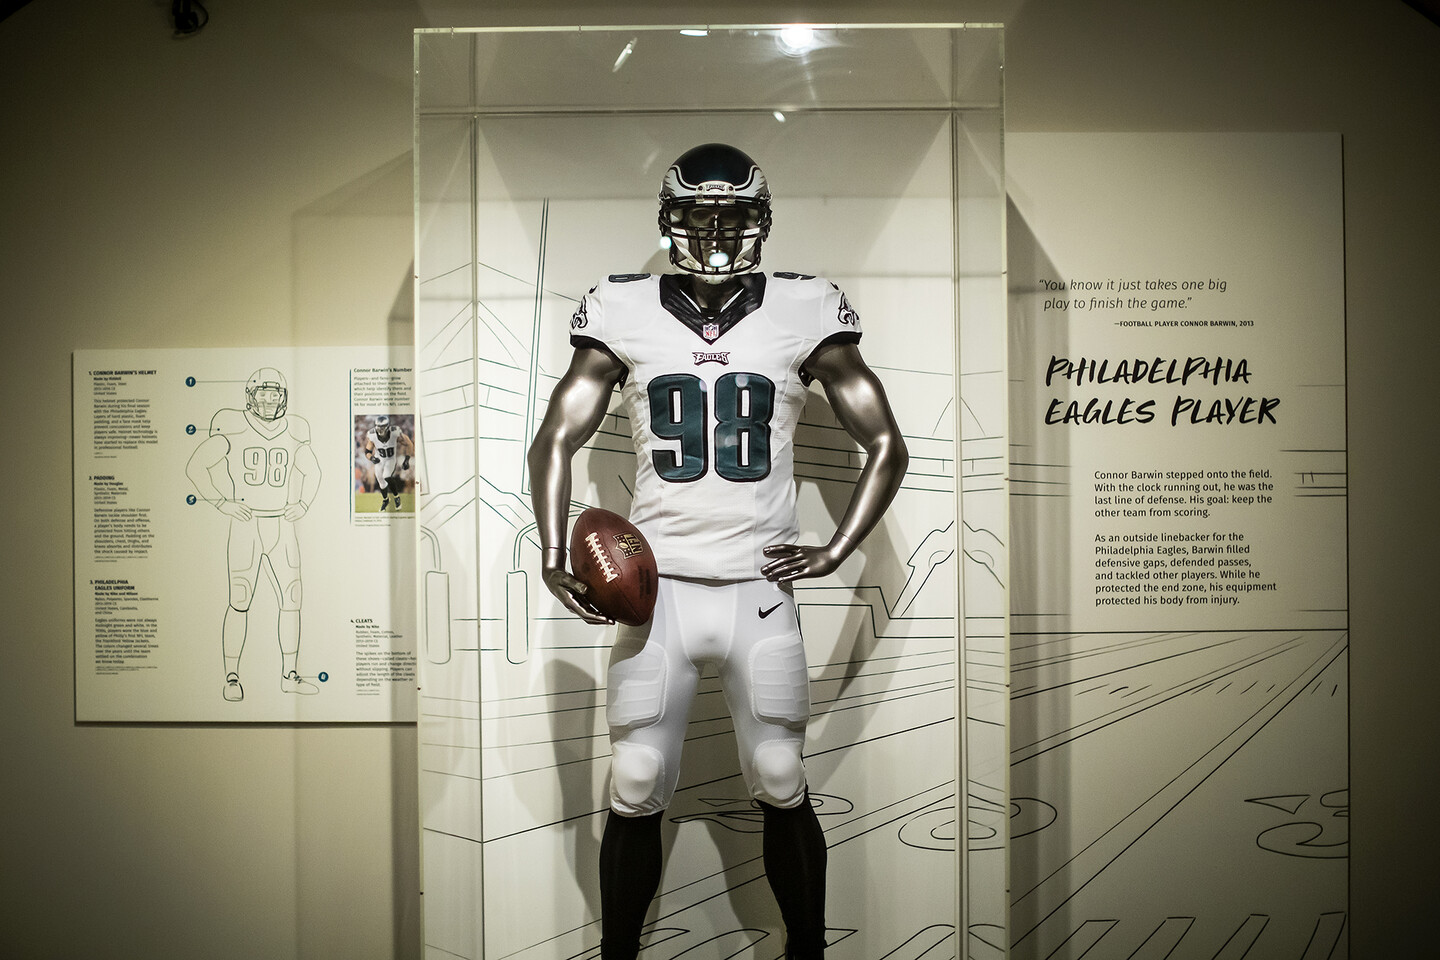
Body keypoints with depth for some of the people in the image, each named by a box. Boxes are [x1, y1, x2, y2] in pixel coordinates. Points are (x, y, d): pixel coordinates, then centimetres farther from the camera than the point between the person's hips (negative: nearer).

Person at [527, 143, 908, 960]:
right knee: (636, 793, 5)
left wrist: (835, 552, -2)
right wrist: (556, 558, -6)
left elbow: (887, 446, 6)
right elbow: (555, 441, 7)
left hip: (760, 588, 0)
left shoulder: (805, 313, 1)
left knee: (782, 786, 7)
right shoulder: (624, 314, 3)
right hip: (656, 586, 1)